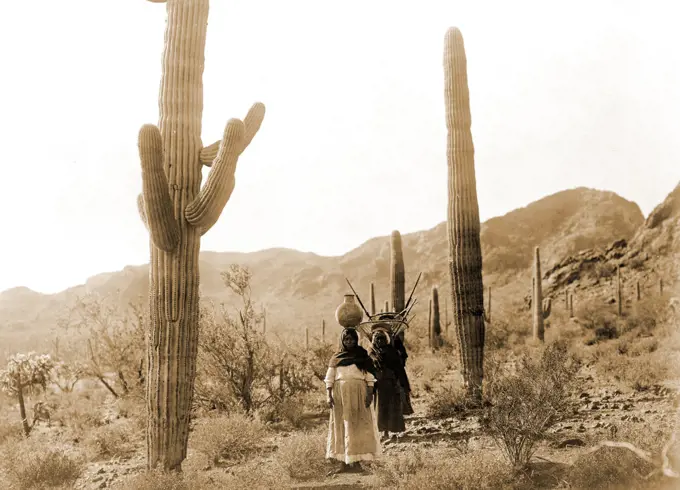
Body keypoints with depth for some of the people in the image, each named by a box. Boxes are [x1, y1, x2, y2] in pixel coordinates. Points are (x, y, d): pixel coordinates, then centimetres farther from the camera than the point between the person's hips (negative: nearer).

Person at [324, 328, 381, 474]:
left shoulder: (363, 356, 5)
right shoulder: (336, 357, 8)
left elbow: (370, 376, 1)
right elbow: (329, 378, 5)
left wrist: (370, 393, -9)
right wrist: (329, 396, -4)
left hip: (358, 393, -1)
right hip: (340, 393, 1)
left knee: (357, 426, -1)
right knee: (341, 426, 2)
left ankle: (356, 461, 3)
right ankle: (344, 462, 7)